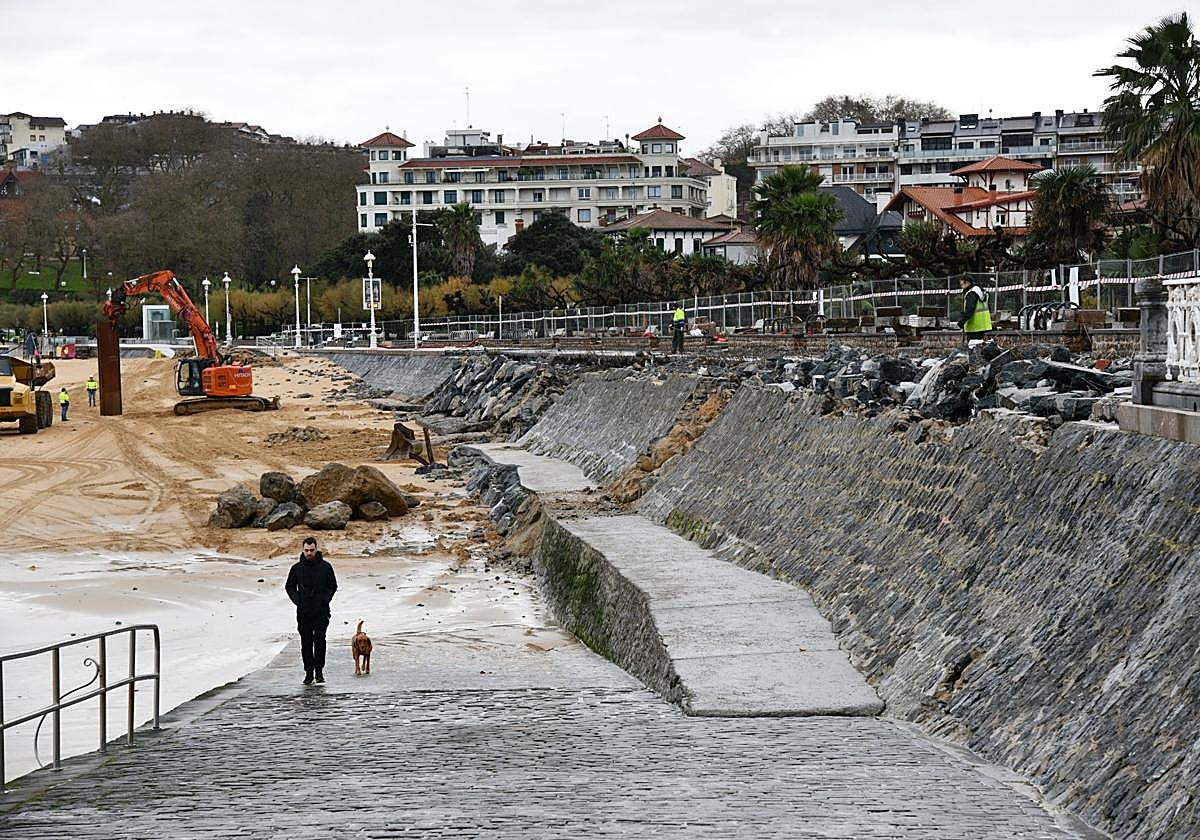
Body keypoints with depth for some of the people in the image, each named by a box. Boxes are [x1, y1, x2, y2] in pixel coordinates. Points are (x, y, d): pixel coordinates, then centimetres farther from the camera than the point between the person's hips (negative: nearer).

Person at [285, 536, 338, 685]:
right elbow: (289, 586, 16)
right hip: (303, 611, 2)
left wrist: (326, 599, -5)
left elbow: (333, 585, 10)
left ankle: (319, 671, -7)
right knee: (306, 642, 4)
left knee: (319, 639, -12)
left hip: (321, 611, -2)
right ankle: (309, 672, 10)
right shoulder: (297, 568, 6)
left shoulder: (325, 567, 3)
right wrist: (296, 600, 0)